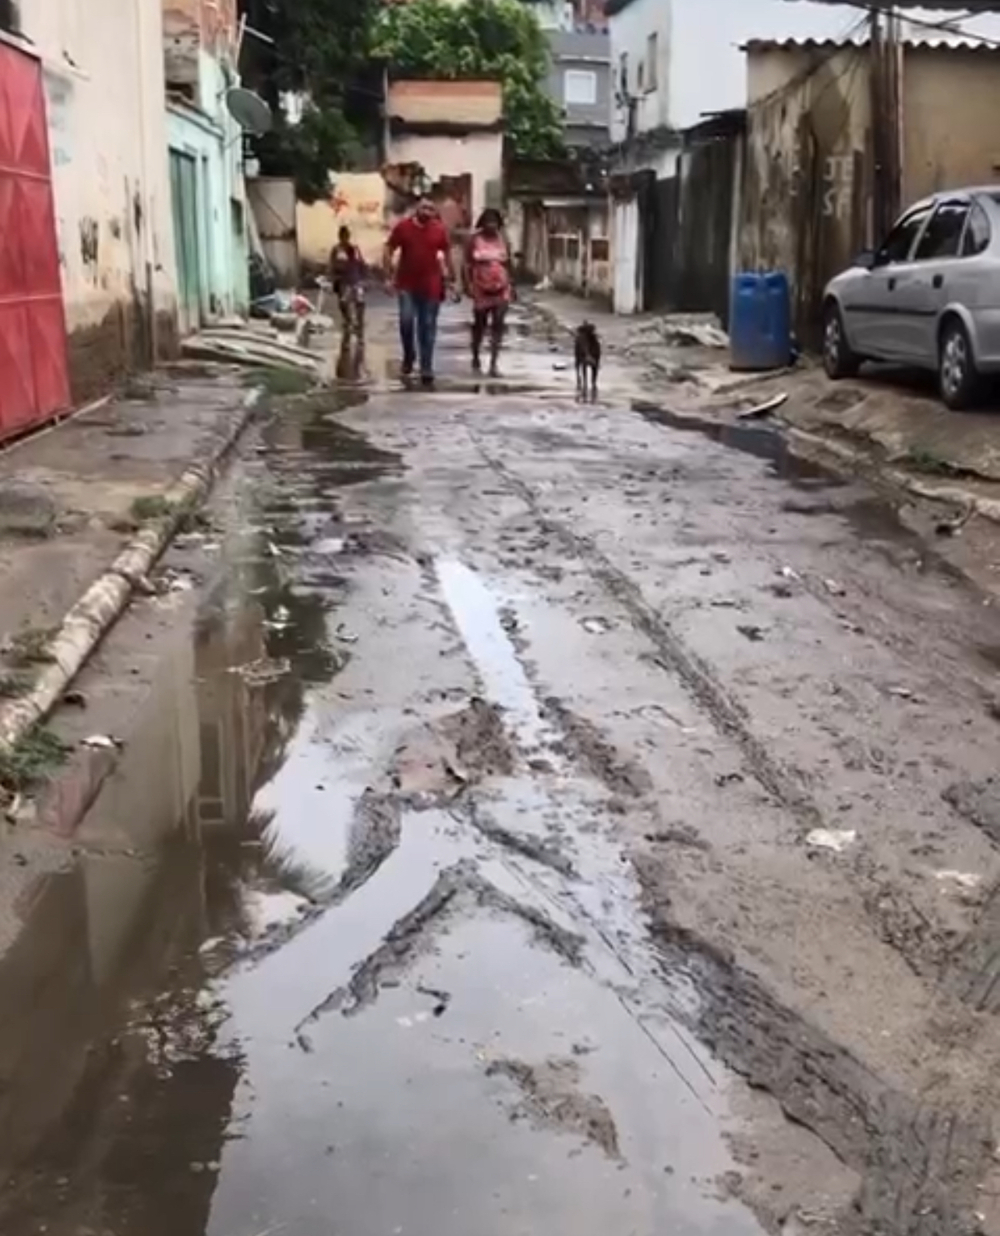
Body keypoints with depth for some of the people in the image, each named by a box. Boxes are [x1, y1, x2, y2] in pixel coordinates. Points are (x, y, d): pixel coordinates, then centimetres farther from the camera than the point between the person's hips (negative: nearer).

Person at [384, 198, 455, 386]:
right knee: (406, 320, -12)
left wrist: (450, 278, 7)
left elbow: (447, 254, 8)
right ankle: (408, 356, 16)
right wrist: (388, 276, -4)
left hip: (431, 286, 1)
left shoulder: (440, 229, -1)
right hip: (407, 285, -1)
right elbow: (389, 250, 2)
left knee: (428, 327, 4)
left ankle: (426, 369, 10)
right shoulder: (403, 226, -4)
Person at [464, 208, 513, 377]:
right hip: (481, 289, -2)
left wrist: (511, 285, 8)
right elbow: (468, 263, -2)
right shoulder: (475, 239, -2)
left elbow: (508, 263, 11)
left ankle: (494, 364, -4)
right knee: (479, 325, 11)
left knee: (498, 326, -5)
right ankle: (476, 358, 32)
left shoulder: (503, 239, 6)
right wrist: (468, 284, -9)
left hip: (501, 289, 2)